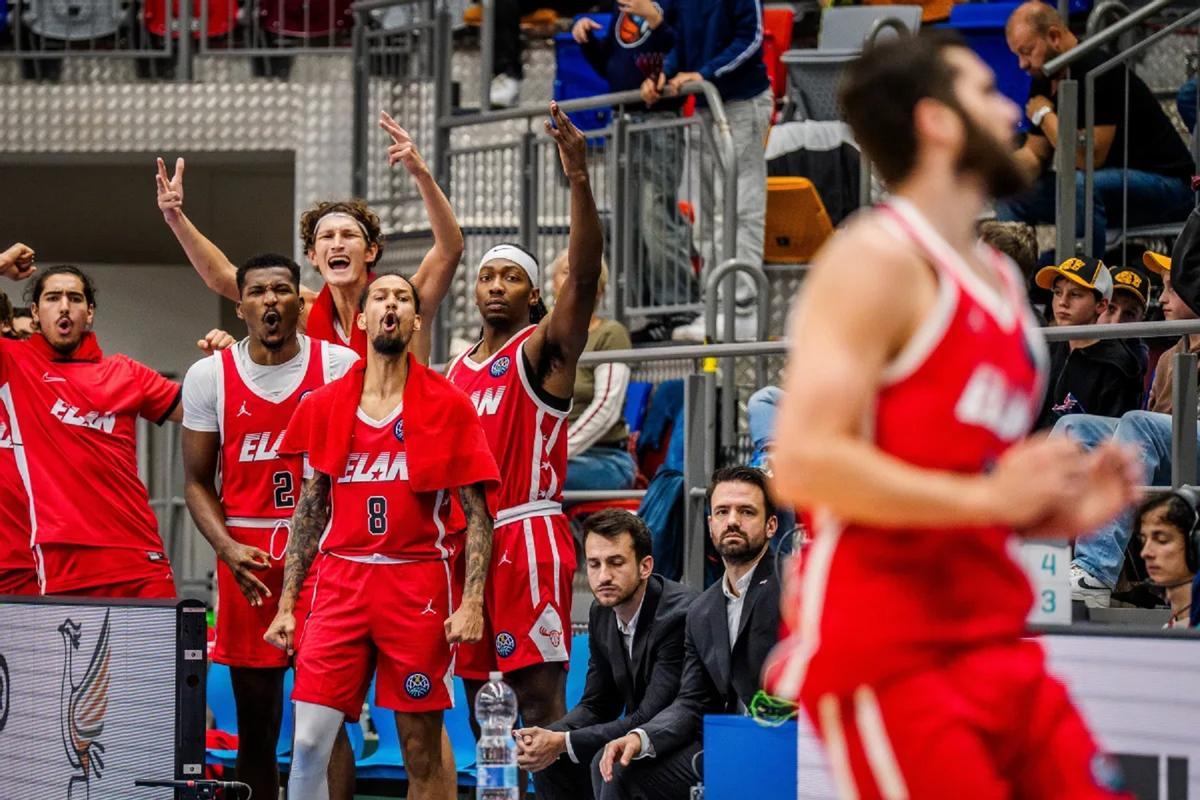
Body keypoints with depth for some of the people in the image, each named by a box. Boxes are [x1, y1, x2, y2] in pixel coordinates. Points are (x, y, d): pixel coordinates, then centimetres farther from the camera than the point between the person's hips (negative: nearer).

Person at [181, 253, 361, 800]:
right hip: (247, 560, 2)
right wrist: (228, 548, -9)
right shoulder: (210, 376, 4)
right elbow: (197, 482, 7)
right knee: (254, 721, 6)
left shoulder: (341, 366, 0)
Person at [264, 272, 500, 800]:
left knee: (423, 745, 3)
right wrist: (286, 604, 9)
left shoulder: (448, 406, 0)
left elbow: (476, 514, 0)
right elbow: (309, 510, 13)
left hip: (419, 586, -2)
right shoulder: (325, 405, 8)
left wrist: (472, 602, -10)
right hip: (341, 582, 2)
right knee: (309, 739, -7)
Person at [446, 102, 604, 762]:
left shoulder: (542, 351, -2)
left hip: (528, 540, -7)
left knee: (540, 697, -12)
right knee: (481, 698, 10)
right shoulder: (457, 371, 19)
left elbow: (584, 274, -18)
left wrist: (579, 180, -30)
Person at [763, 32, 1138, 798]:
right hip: (884, 655, -9)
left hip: (996, 646, 9)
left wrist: (1061, 511, 9)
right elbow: (805, 462, -22)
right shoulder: (878, 261, -11)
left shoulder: (1001, 280, 17)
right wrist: (985, 497, -20)